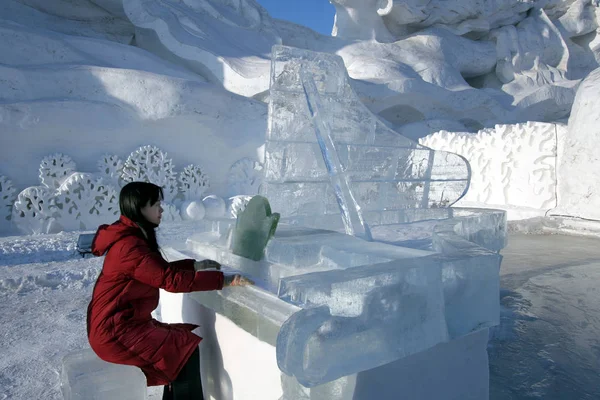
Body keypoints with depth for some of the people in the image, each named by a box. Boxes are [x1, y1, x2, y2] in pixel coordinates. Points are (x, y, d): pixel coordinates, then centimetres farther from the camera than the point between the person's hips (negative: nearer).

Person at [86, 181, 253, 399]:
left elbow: (161, 270, 16)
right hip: (116, 331, -10)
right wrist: (224, 279, -25)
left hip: (125, 322, 10)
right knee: (186, 349, -11)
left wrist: (195, 265, 4)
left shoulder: (132, 237, 9)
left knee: (183, 336, 8)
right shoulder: (130, 246, -23)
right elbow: (172, 279, -27)